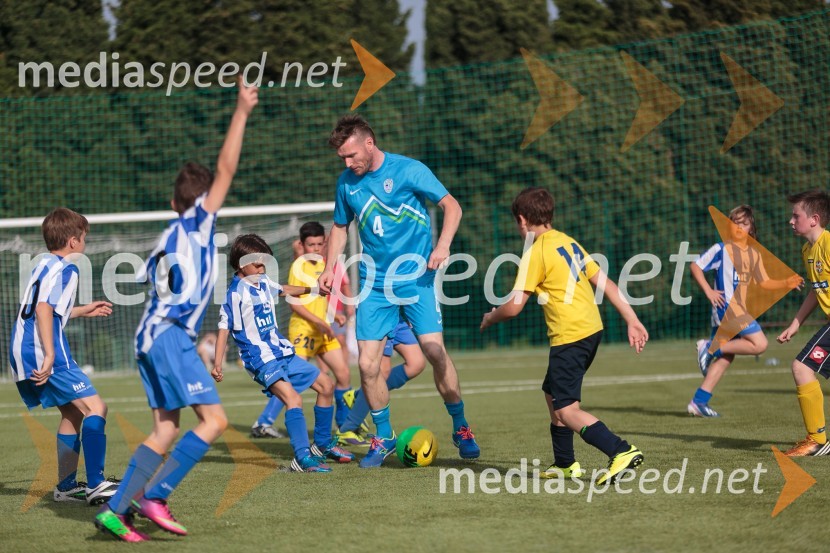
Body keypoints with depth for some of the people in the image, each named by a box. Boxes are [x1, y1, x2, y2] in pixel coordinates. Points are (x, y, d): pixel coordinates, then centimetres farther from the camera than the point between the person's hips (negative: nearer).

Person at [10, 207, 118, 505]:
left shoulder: (44, 266, 21)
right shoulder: (65, 269, -9)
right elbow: (44, 308, -23)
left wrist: (84, 311, 43)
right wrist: (50, 355, -29)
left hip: (22, 352, 10)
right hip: (43, 351, -10)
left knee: (72, 412, 20)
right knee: (95, 407, -10)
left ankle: (66, 486, 22)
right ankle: (96, 484, -18)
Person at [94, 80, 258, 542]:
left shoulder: (168, 239, 24)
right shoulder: (196, 221, 2)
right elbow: (226, 170, -7)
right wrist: (242, 113, -7)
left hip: (151, 335, 9)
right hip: (171, 334, -9)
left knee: (165, 430, 8)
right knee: (214, 419, -12)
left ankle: (117, 509, -1)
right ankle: (154, 496, -20)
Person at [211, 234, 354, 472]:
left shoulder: (264, 283, 9)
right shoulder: (236, 293, -14)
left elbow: (285, 290, 32)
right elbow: (224, 329, -15)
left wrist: (311, 289, 26)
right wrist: (217, 364, -22)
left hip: (283, 353, 9)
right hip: (262, 360, -9)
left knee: (326, 385, 15)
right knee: (293, 399, -30)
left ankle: (323, 444, 30)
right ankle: (302, 458, -33)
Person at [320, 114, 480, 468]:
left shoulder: (409, 170, -7)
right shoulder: (347, 182, 6)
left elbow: (451, 206, -3)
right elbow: (340, 227, 21)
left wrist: (443, 245, -18)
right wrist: (330, 268, 8)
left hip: (416, 276, -4)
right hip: (374, 282, 4)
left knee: (435, 351, -13)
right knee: (367, 364, -5)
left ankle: (461, 429, 5)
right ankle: (383, 437, 14)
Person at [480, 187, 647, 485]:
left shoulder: (536, 253, -11)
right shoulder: (569, 243, 13)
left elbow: (514, 307, -12)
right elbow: (605, 283, 11)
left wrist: (490, 317, 9)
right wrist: (632, 321, 13)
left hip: (569, 337, -9)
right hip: (592, 329, 9)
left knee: (567, 410, -8)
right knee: (553, 393, 23)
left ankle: (621, 451, -23)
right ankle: (565, 464, 29)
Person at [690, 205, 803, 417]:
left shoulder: (754, 254, 14)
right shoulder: (722, 249, -7)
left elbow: (764, 282, 17)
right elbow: (696, 266, -5)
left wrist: (787, 283, 1)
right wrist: (709, 291, -14)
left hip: (739, 310, 8)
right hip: (726, 306, -8)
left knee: (726, 356, 9)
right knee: (759, 344, -16)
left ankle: (698, 402, 12)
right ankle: (711, 348, -6)